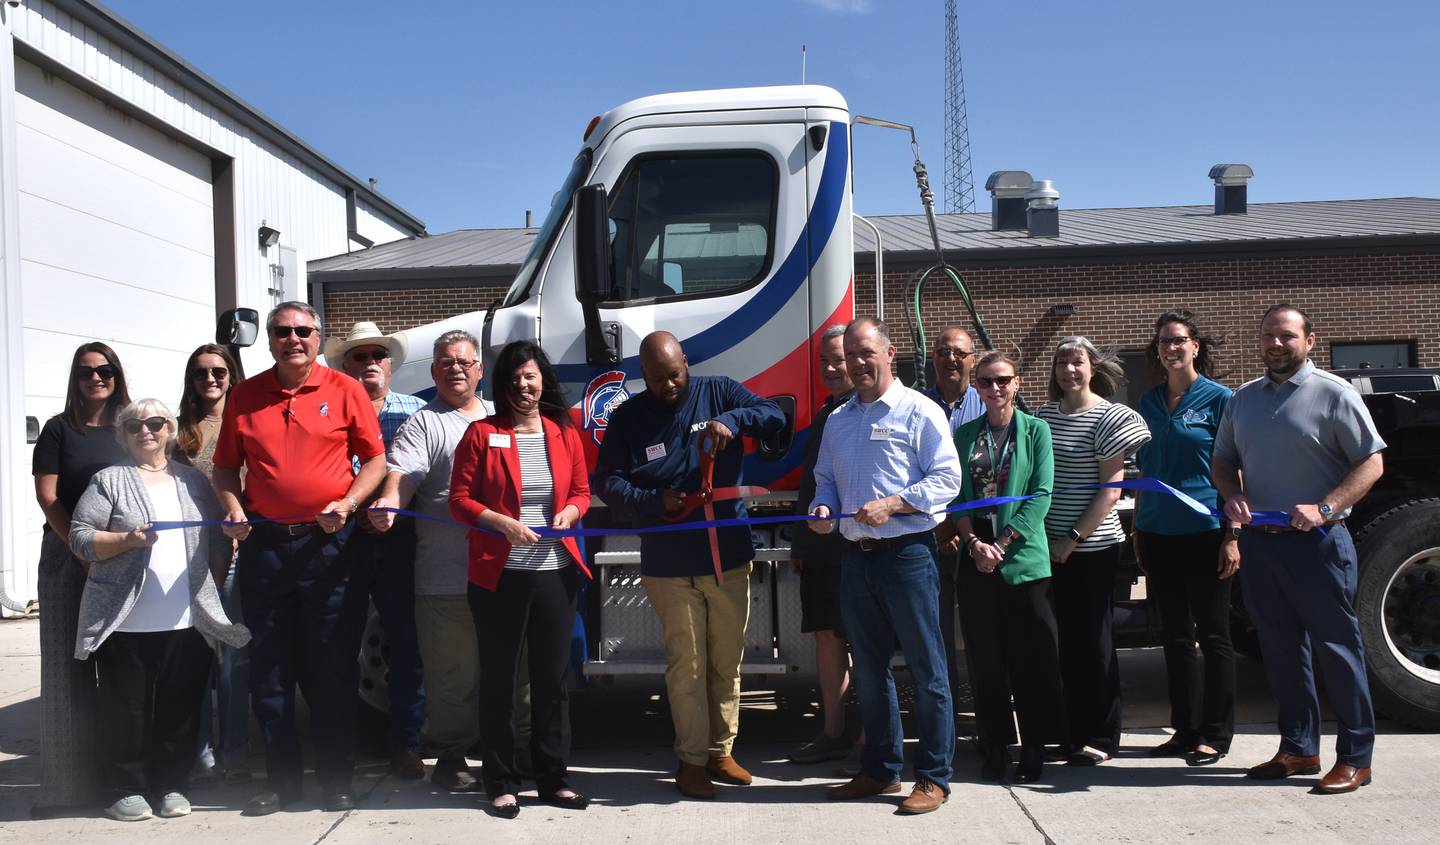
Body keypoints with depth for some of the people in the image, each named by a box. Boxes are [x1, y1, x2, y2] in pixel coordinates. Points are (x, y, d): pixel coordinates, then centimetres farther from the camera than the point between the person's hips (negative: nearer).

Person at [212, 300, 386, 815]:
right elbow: (225, 467, 13)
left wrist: (346, 505, -12)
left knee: (333, 668, 4)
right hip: (263, 545, 3)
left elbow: (375, 459, 2)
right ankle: (282, 779, 21)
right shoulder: (244, 396, 8)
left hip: (329, 544, -2)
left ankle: (336, 780, 17)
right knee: (269, 670, 9)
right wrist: (232, 508, -5)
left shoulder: (345, 390, 1)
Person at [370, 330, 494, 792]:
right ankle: (450, 758, 15)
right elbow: (403, 473, -12)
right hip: (446, 576, -4)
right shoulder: (422, 424, 4)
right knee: (452, 672, 2)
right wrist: (388, 503, -33)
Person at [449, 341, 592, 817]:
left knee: (553, 677, 9)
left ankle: (552, 778, 21)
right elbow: (460, 499, -4)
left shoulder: (564, 434, 8)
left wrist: (570, 512, -7)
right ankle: (500, 782, 17)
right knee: (499, 679, 6)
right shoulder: (481, 434, -1)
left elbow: (582, 491, 15)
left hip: (556, 572, 3)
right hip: (498, 576, -3)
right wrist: (503, 524, -18)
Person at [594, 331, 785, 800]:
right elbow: (607, 481, -4)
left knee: (727, 660, 11)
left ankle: (721, 751, 25)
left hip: (728, 554, 2)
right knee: (686, 662, 2)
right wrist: (655, 502, -20)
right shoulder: (628, 417, -1)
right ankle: (692, 760, 14)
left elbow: (774, 414, -6)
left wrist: (733, 420, -25)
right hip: (668, 563, -2)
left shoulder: (718, 392, 1)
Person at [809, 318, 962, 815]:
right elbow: (825, 477, 21)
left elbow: (947, 478, -10)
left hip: (907, 554, -6)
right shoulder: (838, 420, 15)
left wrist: (891, 504, -20)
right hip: (856, 557, 7)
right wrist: (822, 507, -1)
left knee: (926, 670, 0)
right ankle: (880, 770, 26)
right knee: (869, 670, 14)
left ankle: (934, 778, 9)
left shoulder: (919, 411, -5)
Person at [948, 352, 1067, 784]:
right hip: (976, 560, 2)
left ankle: (1034, 749, 13)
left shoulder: (1035, 430, 3)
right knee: (985, 661, 6)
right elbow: (957, 496, 5)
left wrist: (1001, 544, -12)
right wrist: (974, 544, -10)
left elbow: (1040, 496, -5)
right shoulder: (965, 435, 10)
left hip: (1023, 558, -2)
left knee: (1032, 660, 2)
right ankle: (993, 749, 16)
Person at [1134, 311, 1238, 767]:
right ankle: (1185, 729, 20)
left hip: (1204, 532, -5)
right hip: (1159, 534, 5)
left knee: (1213, 634, 3)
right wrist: (1138, 530, 12)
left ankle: (1216, 734, 12)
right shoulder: (1149, 403, 11)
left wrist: (1232, 536, -12)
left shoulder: (1219, 398, -4)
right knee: (1176, 635, 11)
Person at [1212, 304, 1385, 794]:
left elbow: (1371, 463, -7)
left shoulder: (1333, 394, -4)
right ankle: (1298, 749, 22)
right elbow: (1223, 460, 20)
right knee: (1281, 649, 11)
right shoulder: (1243, 399, 14)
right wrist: (1232, 496, -1)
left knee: (1337, 648, -1)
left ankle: (1355, 758, 7)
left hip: (1316, 542, -6)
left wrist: (1324, 509, -20)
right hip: (1259, 542, 6)